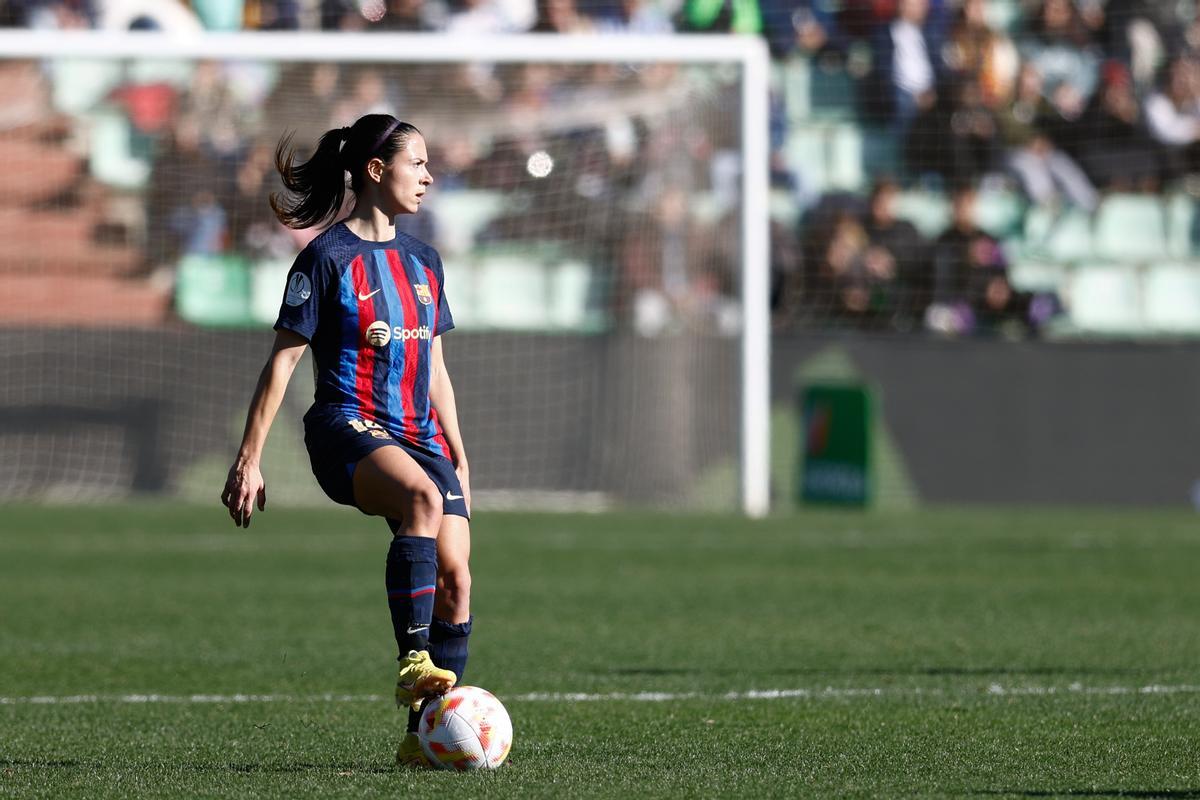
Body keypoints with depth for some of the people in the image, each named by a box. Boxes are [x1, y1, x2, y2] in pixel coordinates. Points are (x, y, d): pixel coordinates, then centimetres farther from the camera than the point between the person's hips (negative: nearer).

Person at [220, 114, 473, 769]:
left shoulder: (422, 261, 17)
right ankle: (413, 664, -40)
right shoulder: (328, 257, -4)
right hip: (348, 427, -7)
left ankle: (425, 737, -1)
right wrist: (248, 459, -8)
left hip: (418, 436, 7)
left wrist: (458, 459, 22)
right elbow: (283, 359, -5)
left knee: (455, 578, -8)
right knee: (422, 497, -38)